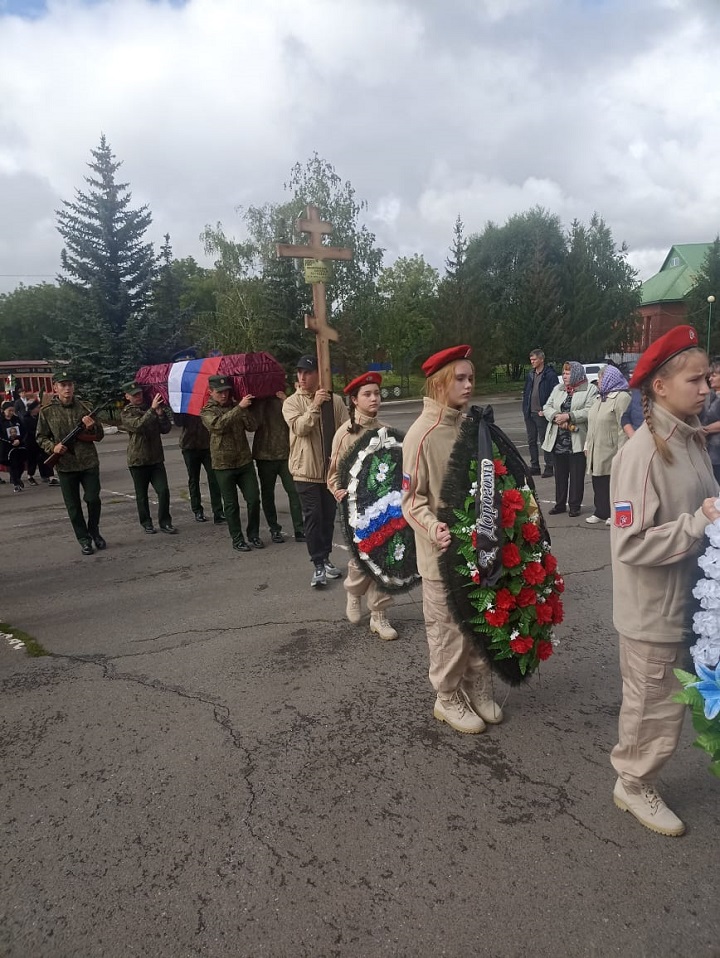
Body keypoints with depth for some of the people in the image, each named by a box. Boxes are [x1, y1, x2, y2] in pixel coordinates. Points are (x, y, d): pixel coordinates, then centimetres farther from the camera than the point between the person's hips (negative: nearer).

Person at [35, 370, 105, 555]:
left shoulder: (84, 407, 2)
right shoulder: (47, 411, -1)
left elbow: (99, 436, 7)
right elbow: (41, 437, 7)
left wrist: (92, 427, -15)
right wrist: (52, 447, -12)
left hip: (89, 463, 0)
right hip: (65, 465, 0)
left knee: (93, 499, -2)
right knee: (73, 506, 6)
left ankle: (94, 531, 23)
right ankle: (84, 540, 19)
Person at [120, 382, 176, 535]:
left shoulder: (151, 408, 12)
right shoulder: (126, 413, -2)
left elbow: (166, 429, 6)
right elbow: (138, 425, -23)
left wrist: (161, 414, -11)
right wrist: (152, 409, -26)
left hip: (156, 458, 3)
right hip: (138, 459, -3)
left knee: (163, 491, -5)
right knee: (142, 495, 6)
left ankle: (165, 522, 5)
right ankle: (146, 523, 20)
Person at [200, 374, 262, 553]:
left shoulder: (236, 406, 9)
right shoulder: (207, 411, -2)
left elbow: (252, 426, -2)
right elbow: (219, 424, -24)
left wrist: (245, 409, -18)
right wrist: (239, 408, -29)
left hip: (244, 461, 3)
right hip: (223, 465, -3)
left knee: (254, 499, 2)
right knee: (231, 505, 3)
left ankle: (253, 535, 18)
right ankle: (237, 539, 14)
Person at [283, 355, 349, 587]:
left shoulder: (335, 400, 1)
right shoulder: (291, 402, -2)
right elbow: (300, 428, -18)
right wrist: (314, 406, -25)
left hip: (331, 468, 3)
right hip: (306, 469, -2)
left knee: (328, 516, 13)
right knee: (313, 516, -3)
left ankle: (325, 559, 28)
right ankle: (318, 565, 4)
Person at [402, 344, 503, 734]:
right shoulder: (422, 434, -16)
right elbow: (411, 498, -15)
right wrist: (433, 527, -31)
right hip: (442, 552, -6)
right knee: (448, 630, 7)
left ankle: (479, 691, 37)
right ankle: (448, 699, 28)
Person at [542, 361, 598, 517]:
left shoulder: (590, 390, -2)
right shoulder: (558, 389, 16)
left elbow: (589, 411, -15)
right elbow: (547, 407, 8)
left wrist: (568, 416, -21)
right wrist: (556, 416, -11)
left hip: (577, 441, -5)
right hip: (558, 440, 5)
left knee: (577, 475, 3)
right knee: (560, 474, 12)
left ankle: (574, 505, 13)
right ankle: (560, 504, 23)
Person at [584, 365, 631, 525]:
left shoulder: (622, 397, -12)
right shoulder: (601, 398, 19)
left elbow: (623, 426, -18)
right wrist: (587, 445, 17)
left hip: (610, 452, -8)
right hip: (596, 451, 9)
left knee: (612, 483, -1)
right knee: (598, 483, 12)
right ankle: (601, 512, 22)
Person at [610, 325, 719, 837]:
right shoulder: (643, 452, -23)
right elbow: (631, 543, -26)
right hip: (653, 612, -8)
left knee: (666, 704, 24)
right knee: (655, 713, 12)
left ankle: (637, 777, 45)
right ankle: (634, 786, 37)